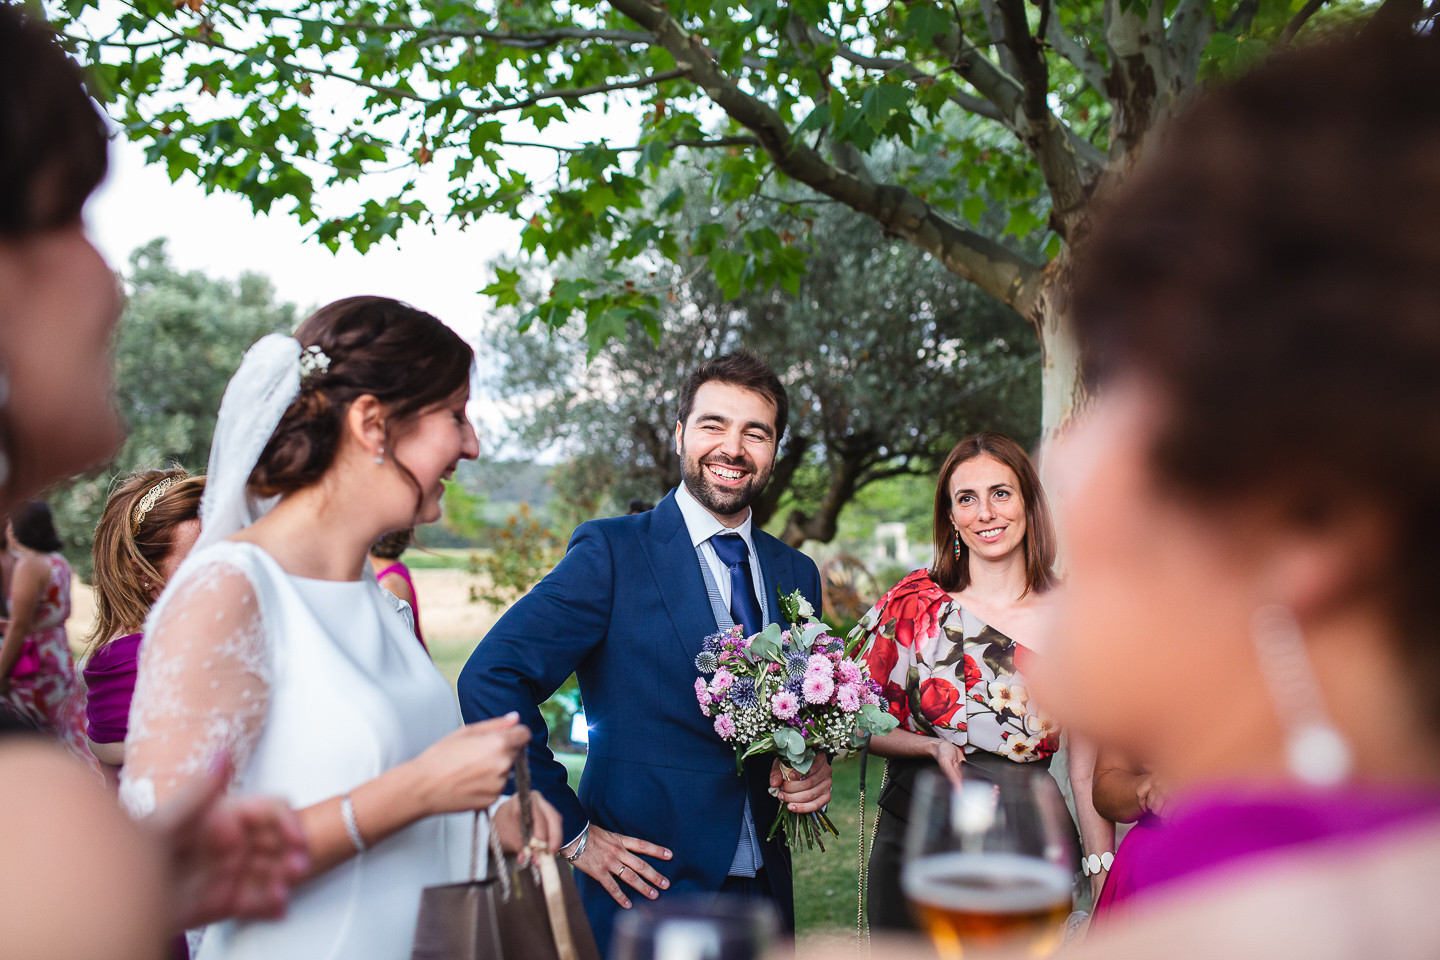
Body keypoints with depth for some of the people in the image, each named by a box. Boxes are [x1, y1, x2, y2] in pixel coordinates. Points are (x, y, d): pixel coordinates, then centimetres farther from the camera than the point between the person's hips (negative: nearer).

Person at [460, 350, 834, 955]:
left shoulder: (796, 574, 6)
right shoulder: (612, 552, -11)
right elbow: (491, 681, -17)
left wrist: (815, 767, -5)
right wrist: (568, 832, -14)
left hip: (762, 886, 5)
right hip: (645, 891, -5)